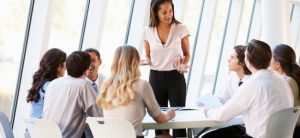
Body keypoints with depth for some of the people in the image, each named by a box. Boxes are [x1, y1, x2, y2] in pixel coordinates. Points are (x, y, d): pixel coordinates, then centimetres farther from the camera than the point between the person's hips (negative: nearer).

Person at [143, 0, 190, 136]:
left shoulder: (181, 29, -6)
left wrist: (183, 65, -16)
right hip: (156, 77, 2)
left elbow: (187, 54, 4)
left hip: (175, 77, -2)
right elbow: (148, 56, 11)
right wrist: (146, 61, -12)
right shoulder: (148, 31, -1)